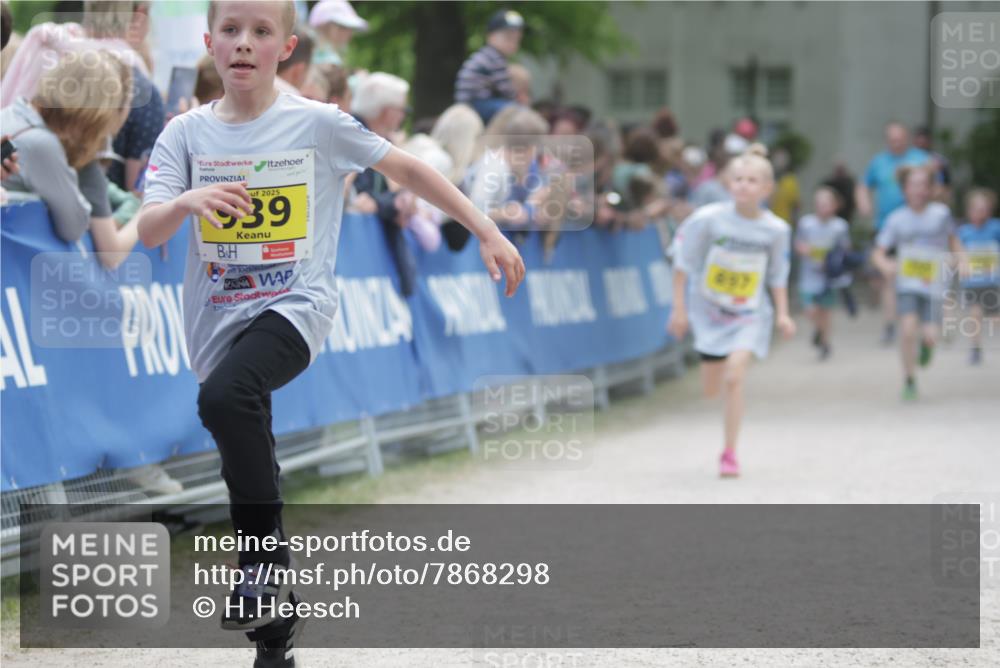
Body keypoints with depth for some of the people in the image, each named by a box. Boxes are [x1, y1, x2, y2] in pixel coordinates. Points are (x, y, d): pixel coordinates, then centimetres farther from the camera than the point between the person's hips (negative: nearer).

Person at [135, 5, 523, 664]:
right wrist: (187, 202, -31)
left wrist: (487, 232, 3)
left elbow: (408, 169, 4)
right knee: (248, 471, 11)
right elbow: (149, 231, -8)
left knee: (225, 396, -34)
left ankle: (268, 557, -21)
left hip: (294, 306, -4)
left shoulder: (318, 124, -4)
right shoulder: (186, 133, 2)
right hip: (220, 320, 4)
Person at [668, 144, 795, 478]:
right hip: (709, 310, 1)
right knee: (711, 389, 9)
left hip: (750, 315, -1)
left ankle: (729, 453, -8)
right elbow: (684, 264, -6)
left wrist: (782, 314, -3)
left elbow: (777, 275, 4)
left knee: (734, 377, -19)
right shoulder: (709, 219, -16)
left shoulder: (776, 230, -12)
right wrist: (679, 309, -6)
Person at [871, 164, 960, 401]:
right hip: (907, 285, 0)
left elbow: (952, 239, 18)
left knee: (929, 335, -9)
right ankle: (909, 381, 1)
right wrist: (884, 264, -20)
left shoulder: (941, 213, 0)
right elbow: (878, 252, 1)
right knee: (908, 329, -17)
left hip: (933, 285, 0)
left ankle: (927, 344, 32)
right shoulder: (897, 219, -1)